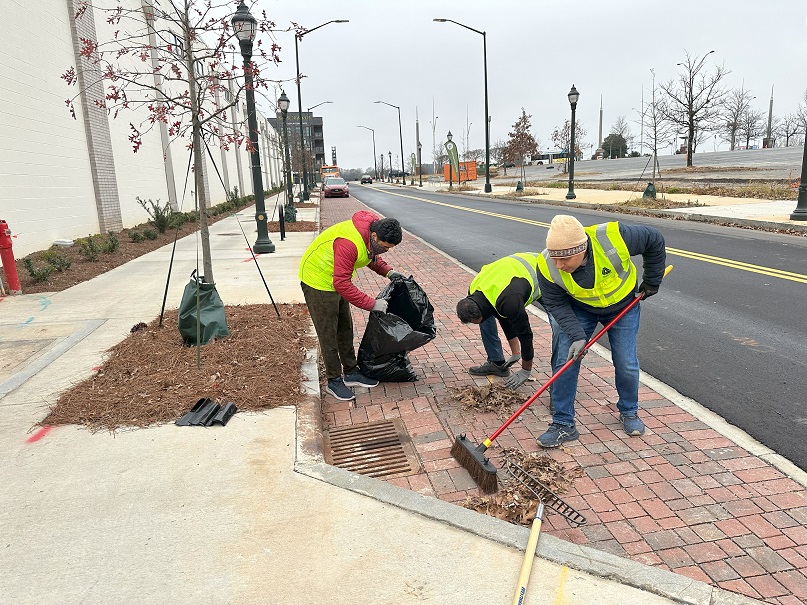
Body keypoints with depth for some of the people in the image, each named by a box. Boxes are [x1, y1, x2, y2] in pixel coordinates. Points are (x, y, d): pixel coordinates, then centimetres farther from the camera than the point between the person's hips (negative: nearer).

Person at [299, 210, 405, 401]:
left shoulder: (373, 236, -9)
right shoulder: (349, 242, -37)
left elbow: (371, 256, 14)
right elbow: (342, 284, -37)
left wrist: (387, 271, -4)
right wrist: (371, 304, -34)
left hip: (338, 280, 9)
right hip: (318, 280, -9)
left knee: (345, 330, 15)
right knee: (328, 335, -1)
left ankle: (351, 372, 27)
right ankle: (334, 381, 11)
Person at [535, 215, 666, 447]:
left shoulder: (613, 237, -37)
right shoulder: (547, 266, -32)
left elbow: (655, 241, -17)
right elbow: (556, 304, -18)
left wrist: (651, 281, -7)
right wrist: (576, 336, -30)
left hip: (623, 306, 0)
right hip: (579, 309, 1)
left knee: (627, 364, 1)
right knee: (565, 361, -9)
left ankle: (629, 412, 30)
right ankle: (563, 424, 4)